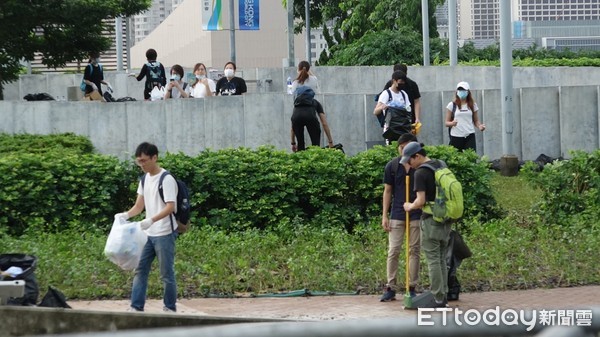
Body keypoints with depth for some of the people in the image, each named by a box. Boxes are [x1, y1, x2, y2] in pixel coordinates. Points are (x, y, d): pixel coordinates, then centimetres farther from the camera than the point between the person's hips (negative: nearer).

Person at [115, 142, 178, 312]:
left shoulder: (167, 179, -13)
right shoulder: (145, 179, 11)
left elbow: (170, 207, -22)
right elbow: (139, 205, 15)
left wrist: (151, 220, -34)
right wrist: (126, 215, -5)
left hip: (165, 234, -8)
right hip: (148, 234, 8)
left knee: (167, 273, -1)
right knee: (140, 270, 5)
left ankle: (170, 308, 9)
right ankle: (136, 308, 7)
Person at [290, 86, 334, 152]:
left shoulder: (297, 102, 42)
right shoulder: (316, 103, 36)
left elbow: (293, 128, 41)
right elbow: (324, 124, 26)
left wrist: (293, 143, 48)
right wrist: (330, 142, 26)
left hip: (296, 117, 2)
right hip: (310, 116, -2)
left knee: (300, 144, 22)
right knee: (316, 144, 13)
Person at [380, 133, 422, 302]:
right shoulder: (392, 166, 0)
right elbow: (387, 191, 5)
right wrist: (384, 216, 0)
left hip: (416, 214, 0)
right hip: (397, 215, 0)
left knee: (414, 250, 5)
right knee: (393, 251, -2)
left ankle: (412, 287, 11)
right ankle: (390, 288, 1)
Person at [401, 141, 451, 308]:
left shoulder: (421, 173, -14)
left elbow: (420, 201, -19)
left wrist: (410, 207, 0)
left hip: (430, 220, -8)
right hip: (445, 219, 8)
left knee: (433, 260, -3)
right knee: (441, 259, 14)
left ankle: (438, 299, -3)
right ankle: (443, 296, 15)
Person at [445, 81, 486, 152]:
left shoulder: (473, 105, 11)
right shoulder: (452, 105, 5)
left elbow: (476, 120, 15)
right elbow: (447, 122, 6)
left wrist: (479, 126, -6)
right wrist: (452, 123, -17)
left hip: (469, 136, 1)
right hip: (456, 137, -1)